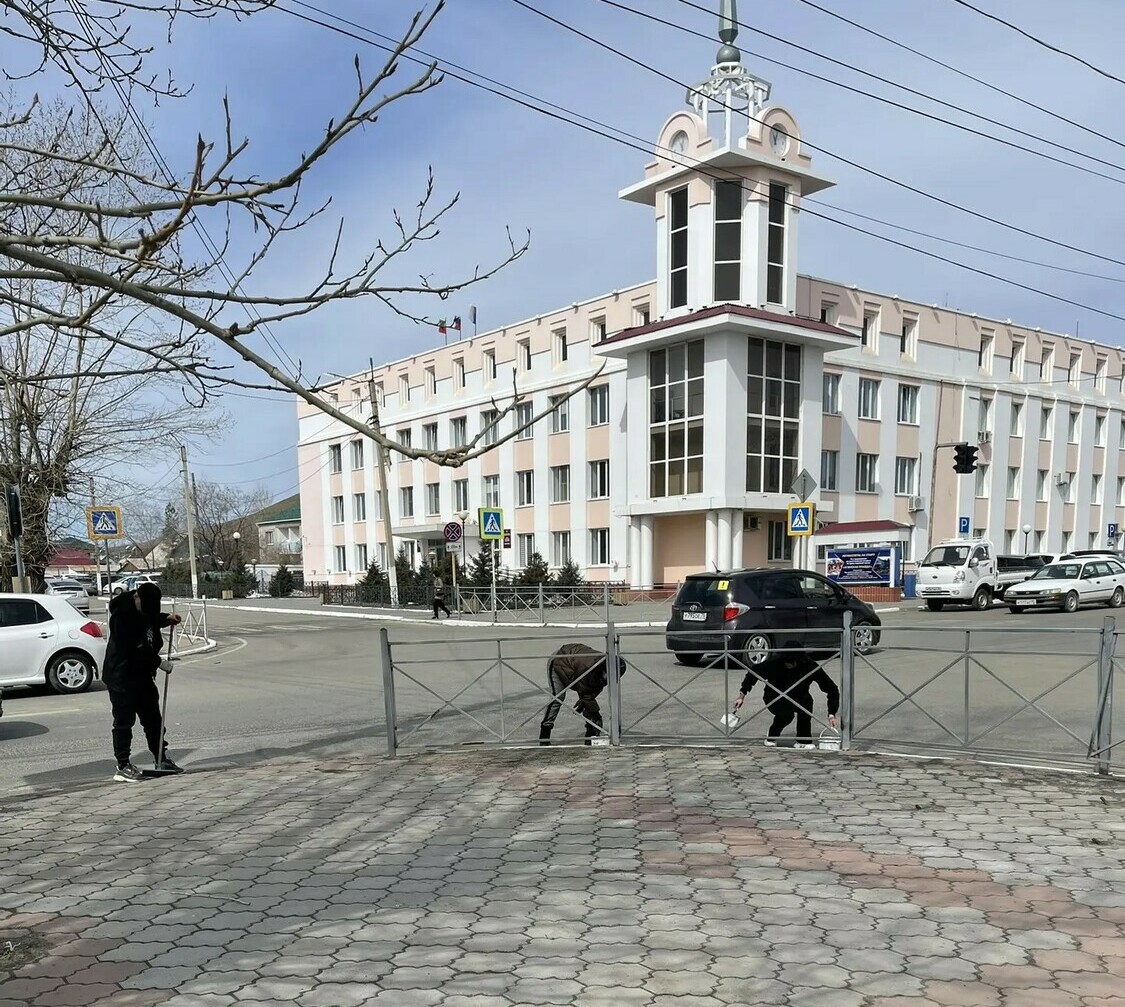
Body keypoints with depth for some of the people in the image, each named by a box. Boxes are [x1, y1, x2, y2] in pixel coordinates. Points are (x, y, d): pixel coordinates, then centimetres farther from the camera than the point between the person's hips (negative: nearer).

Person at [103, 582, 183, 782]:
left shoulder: (146, 607, 3)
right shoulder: (122, 615, -24)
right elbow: (133, 650, -28)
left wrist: (166, 618, 6)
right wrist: (159, 663, -22)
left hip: (143, 674, 9)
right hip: (121, 677, -9)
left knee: (153, 718, 14)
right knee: (124, 722, -1)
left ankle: (162, 759, 24)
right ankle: (123, 767, 6)